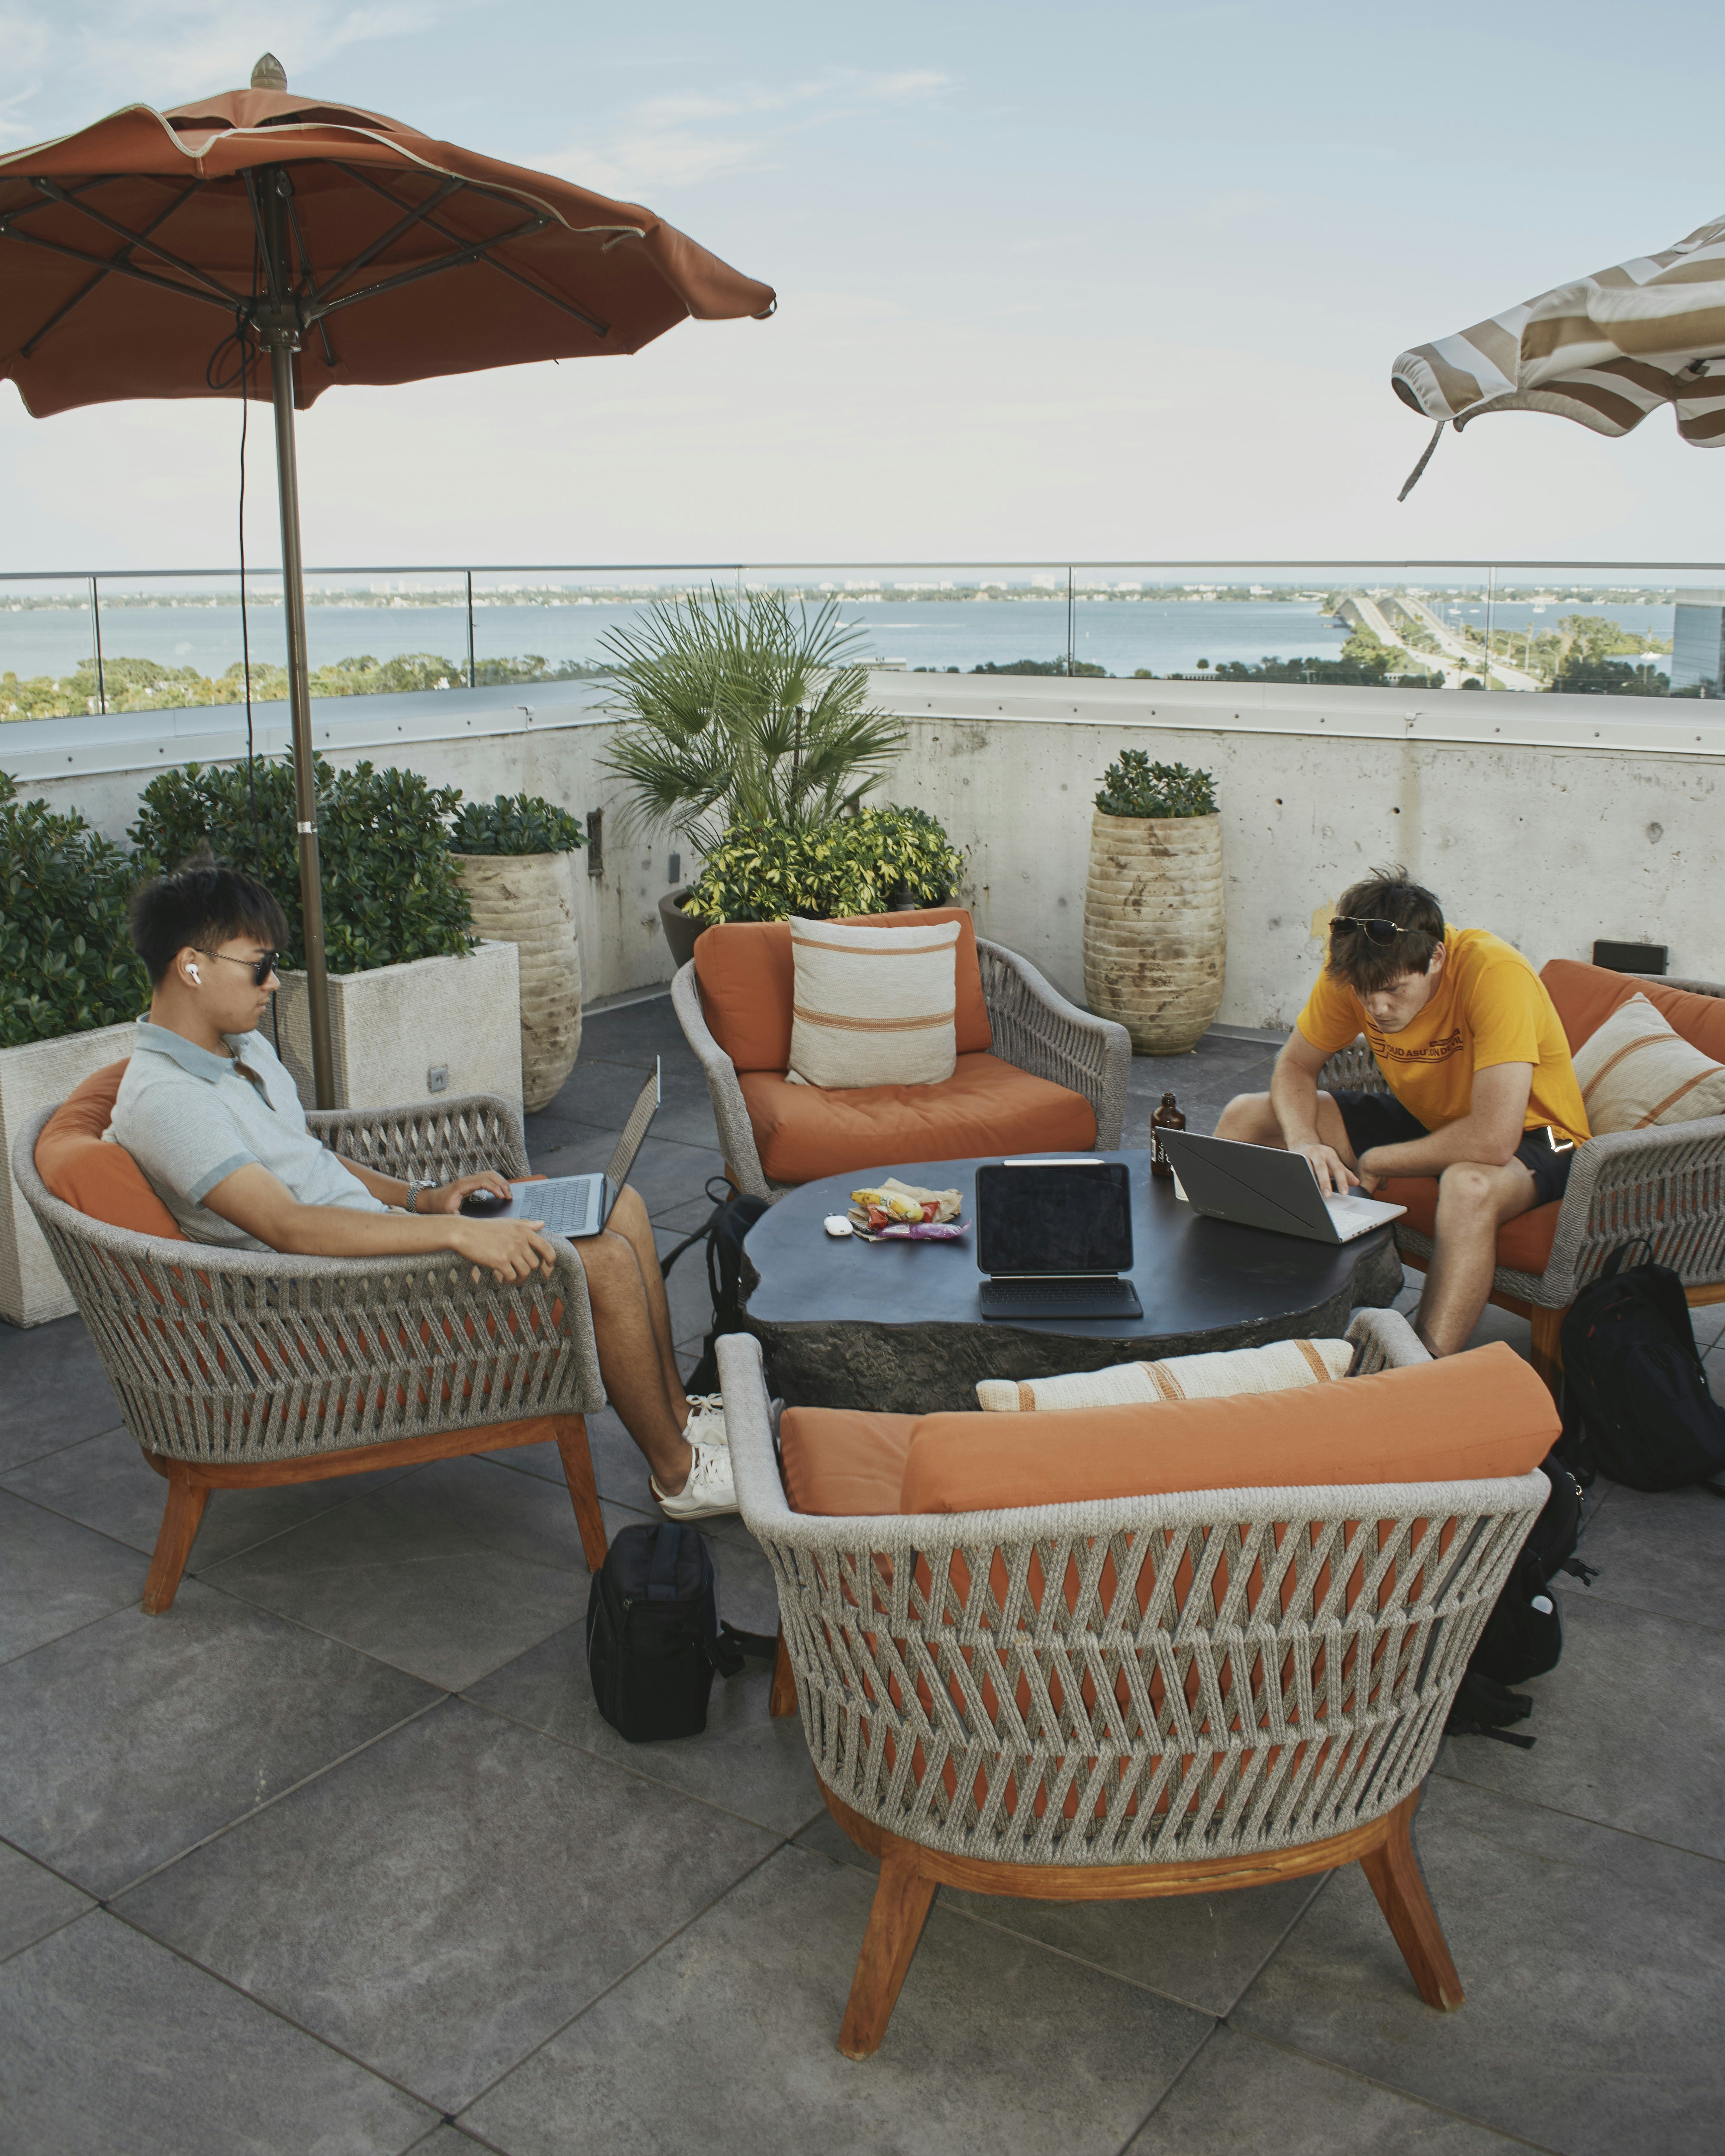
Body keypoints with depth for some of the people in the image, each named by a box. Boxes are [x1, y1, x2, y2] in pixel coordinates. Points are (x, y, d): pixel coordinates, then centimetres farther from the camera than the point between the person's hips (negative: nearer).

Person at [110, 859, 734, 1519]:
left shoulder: (242, 1045, 10)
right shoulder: (161, 1100, -21)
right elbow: (288, 1227, -32)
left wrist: (423, 1197, 4)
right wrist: (457, 1233, -37)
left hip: (376, 1229, 10)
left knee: (618, 1205, 4)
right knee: (606, 1261, -18)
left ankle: (677, 1411, 15)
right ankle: (680, 1473, 0)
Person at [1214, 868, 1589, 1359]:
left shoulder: (1494, 973, -33)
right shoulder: (1354, 970, -16)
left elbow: (1494, 1140, -39)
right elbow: (1294, 1068, -1)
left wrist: (1375, 1163, -25)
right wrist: (1303, 1141, -23)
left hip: (1526, 1137, -6)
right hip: (1423, 1117, 6)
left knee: (1469, 1187, -43)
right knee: (1243, 1117, -5)